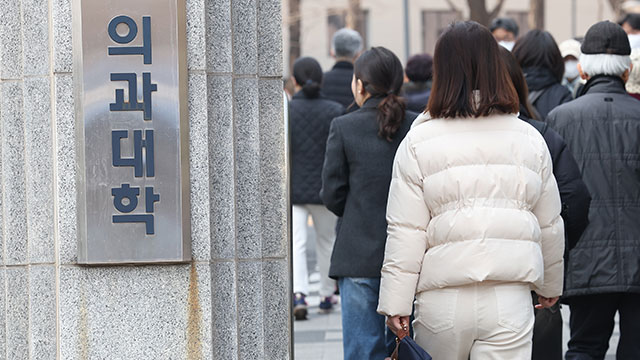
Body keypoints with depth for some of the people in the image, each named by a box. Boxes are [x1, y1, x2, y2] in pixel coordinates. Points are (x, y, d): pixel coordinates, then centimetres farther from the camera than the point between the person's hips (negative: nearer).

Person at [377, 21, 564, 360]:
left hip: (443, 299, -1)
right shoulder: (530, 139, 5)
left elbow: (405, 231, -5)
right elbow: (550, 225, 13)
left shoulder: (418, 142, -3)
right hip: (510, 299, 1)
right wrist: (550, 285, 28)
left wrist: (395, 303, 1)